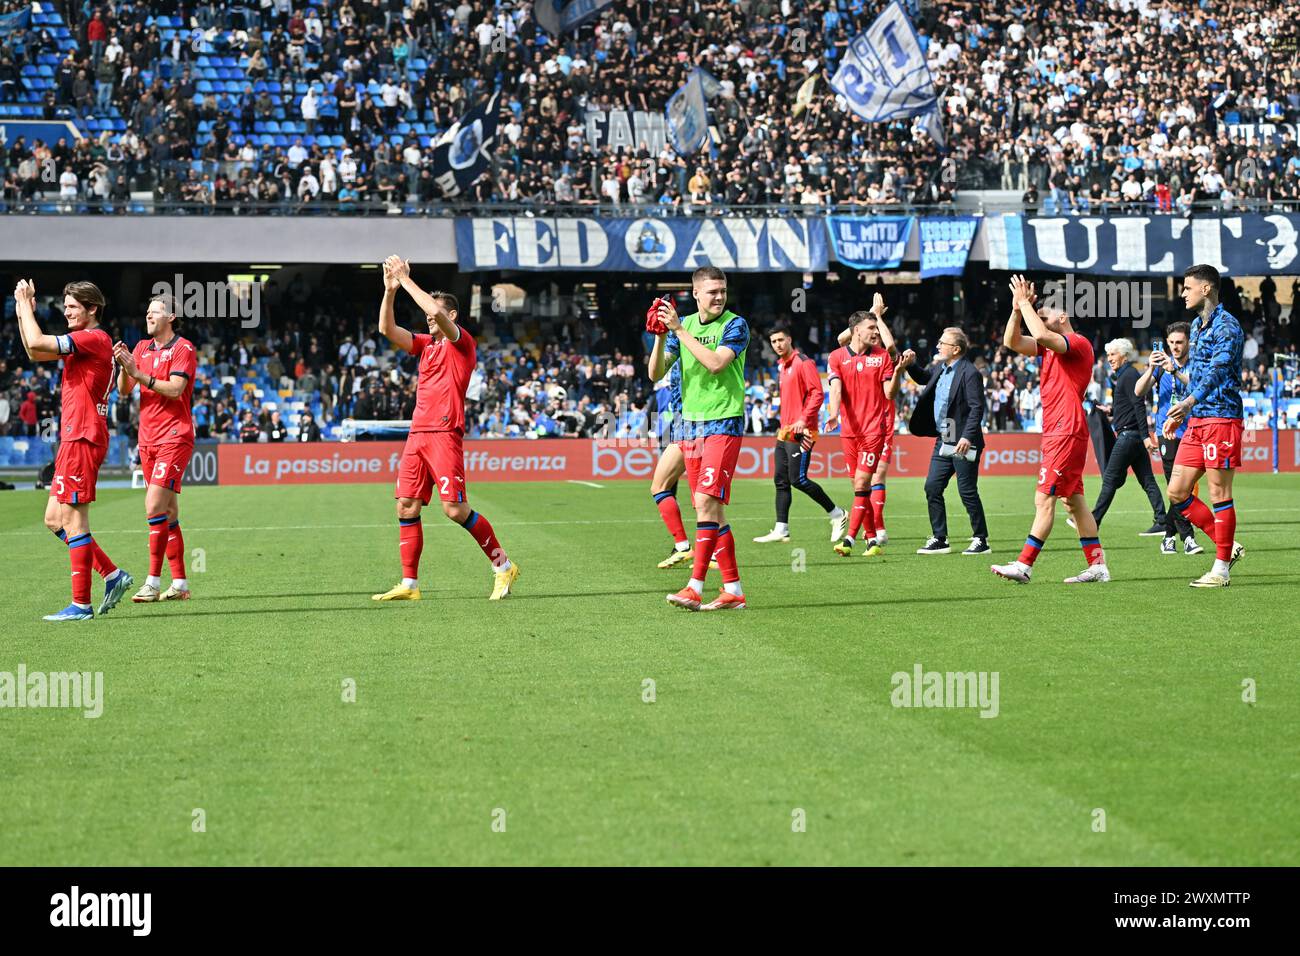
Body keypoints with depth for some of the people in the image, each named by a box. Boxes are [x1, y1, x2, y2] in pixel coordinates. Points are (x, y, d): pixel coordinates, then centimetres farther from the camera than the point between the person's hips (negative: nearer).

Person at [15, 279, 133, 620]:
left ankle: (81, 604, -5)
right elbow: (35, 352, 25)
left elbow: (37, 343, -19)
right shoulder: (82, 340, 18)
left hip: (82, 440, -10)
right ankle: (112, 574, 15)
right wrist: (24, 311, 16)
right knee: (54, 519, 12)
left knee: (73, 520, -8)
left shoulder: (95, 338, -12)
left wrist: (25, 305, -5)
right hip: (74, 440, 10)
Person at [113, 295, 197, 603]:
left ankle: (153, 583, -13)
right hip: (148, 439, 7)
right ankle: (179, 583, 11)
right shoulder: (142, 347, 14)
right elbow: (124, 390, 10)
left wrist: (138, 373, -22)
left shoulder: (183, 348, -6)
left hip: (174, 438, -7)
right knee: (168, 513, 8)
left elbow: (174, 389, -18)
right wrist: (124, 367, -9)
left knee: (154, 506, -16)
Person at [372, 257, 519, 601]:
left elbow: (436, 311, -19)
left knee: (455, 510, -12)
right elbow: (387, 329, 11)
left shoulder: (462, 343, -3)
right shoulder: (426, 343, 18)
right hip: (417, 434, 8)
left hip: (444, 435, -8)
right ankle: (409, 585, 5)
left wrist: (406, 279, -12)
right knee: (406, 507, 1)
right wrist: (390, 289, 1)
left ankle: (503, 566, 3)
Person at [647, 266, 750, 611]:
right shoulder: (683, 324, 10)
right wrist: (660, 336, -10)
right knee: (712, 511, 6)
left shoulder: (735, 325, -5)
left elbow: (716, 363, -21)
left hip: (724, 423, -6)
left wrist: (679, 330, -19)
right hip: (691, 423, 6)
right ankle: (733, 590, 10)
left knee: (706, 500, -16)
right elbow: (656, 374, 6)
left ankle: (695, 587, -18)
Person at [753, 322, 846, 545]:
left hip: (800, 432, -9)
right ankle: (781, 529, 6)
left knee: (798, 479, -12)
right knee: (781, 480, 5)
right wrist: (784, 424, 16)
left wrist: (804, 419, -23)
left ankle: (837, 515, 1)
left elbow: (817, 393, -15)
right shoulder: (783, 366, 19)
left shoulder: (803, 363, -8)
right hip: (785, 432, 9)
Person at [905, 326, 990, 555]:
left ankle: (981, 540, 9)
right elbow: (923, 377, 32)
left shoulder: (970, 373, -15)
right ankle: (939, 539, 14)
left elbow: (977, 408, -19)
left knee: (967, 491, -2)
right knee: (932, 487, 7)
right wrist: (908, 364, 14)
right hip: (943, 441, 9)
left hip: (963, 443, -9)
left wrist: (967, 436, -26)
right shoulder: (939, 368, 11)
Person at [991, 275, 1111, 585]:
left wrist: (1026, 303, -16)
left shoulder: (1078, 344, -10)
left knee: (1044, 499, -11)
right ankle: (1097, 565, 10)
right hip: (1056, 432, 10)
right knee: (1074, 500, 8)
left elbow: (1042, 335, -28)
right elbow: (1012, 342, 14)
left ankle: (1024, 565, -13)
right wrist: (1017, 309, 1)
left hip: (1066, 433, -10)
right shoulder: (1050, 347, 18)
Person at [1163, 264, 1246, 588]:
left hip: (1221, 418, -9)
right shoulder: (1197, 325, 18)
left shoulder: (1226, 326, -12)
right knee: (1177, 492, 6)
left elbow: (1218, 370, -27)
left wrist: (1190, 402, -40)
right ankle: (1228, 546, 17)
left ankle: (1221, 569, 2)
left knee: (1219, 494, -5)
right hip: (1196, 420, 9)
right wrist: (1179, 414, 28)